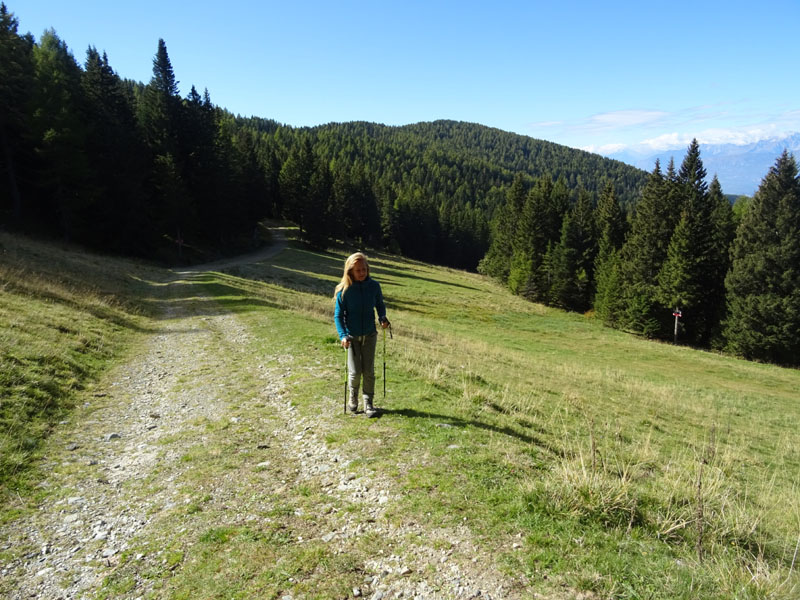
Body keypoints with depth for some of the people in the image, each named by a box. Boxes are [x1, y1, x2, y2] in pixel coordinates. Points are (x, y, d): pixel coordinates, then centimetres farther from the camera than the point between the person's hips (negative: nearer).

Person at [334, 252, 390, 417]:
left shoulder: (374, 286, -7)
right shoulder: (344, 290, -13)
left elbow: (380, 305, 9)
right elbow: (338, 315, -7)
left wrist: (382, 317, -11)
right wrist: (343, 335, -19)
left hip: (369, 335, 2)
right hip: (351, 336, -2)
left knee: (369, 371, 3)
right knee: (355, 372, -1)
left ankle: (368, 402, 20)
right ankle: (352, 397, 29)